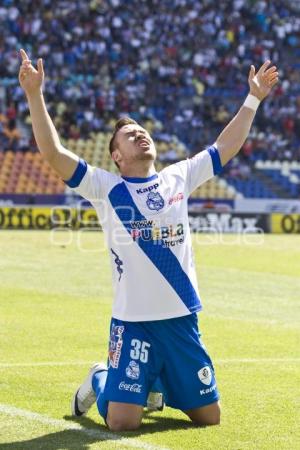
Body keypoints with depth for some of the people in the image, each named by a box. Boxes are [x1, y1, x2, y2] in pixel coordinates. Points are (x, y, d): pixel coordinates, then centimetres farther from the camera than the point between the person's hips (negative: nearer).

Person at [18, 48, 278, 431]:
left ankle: (159, 384, 41)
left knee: (208, 416, 11)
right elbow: (53, 153, -12)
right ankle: (99, 381, 21)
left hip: (183, 319, 4)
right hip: (132, 323, -4)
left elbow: (226, 146, 19)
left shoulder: (178, 178, 10)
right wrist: (35, 94, -21)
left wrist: (253, 99, 18)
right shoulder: (105, 187, -2)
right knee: (122, 422, -13)